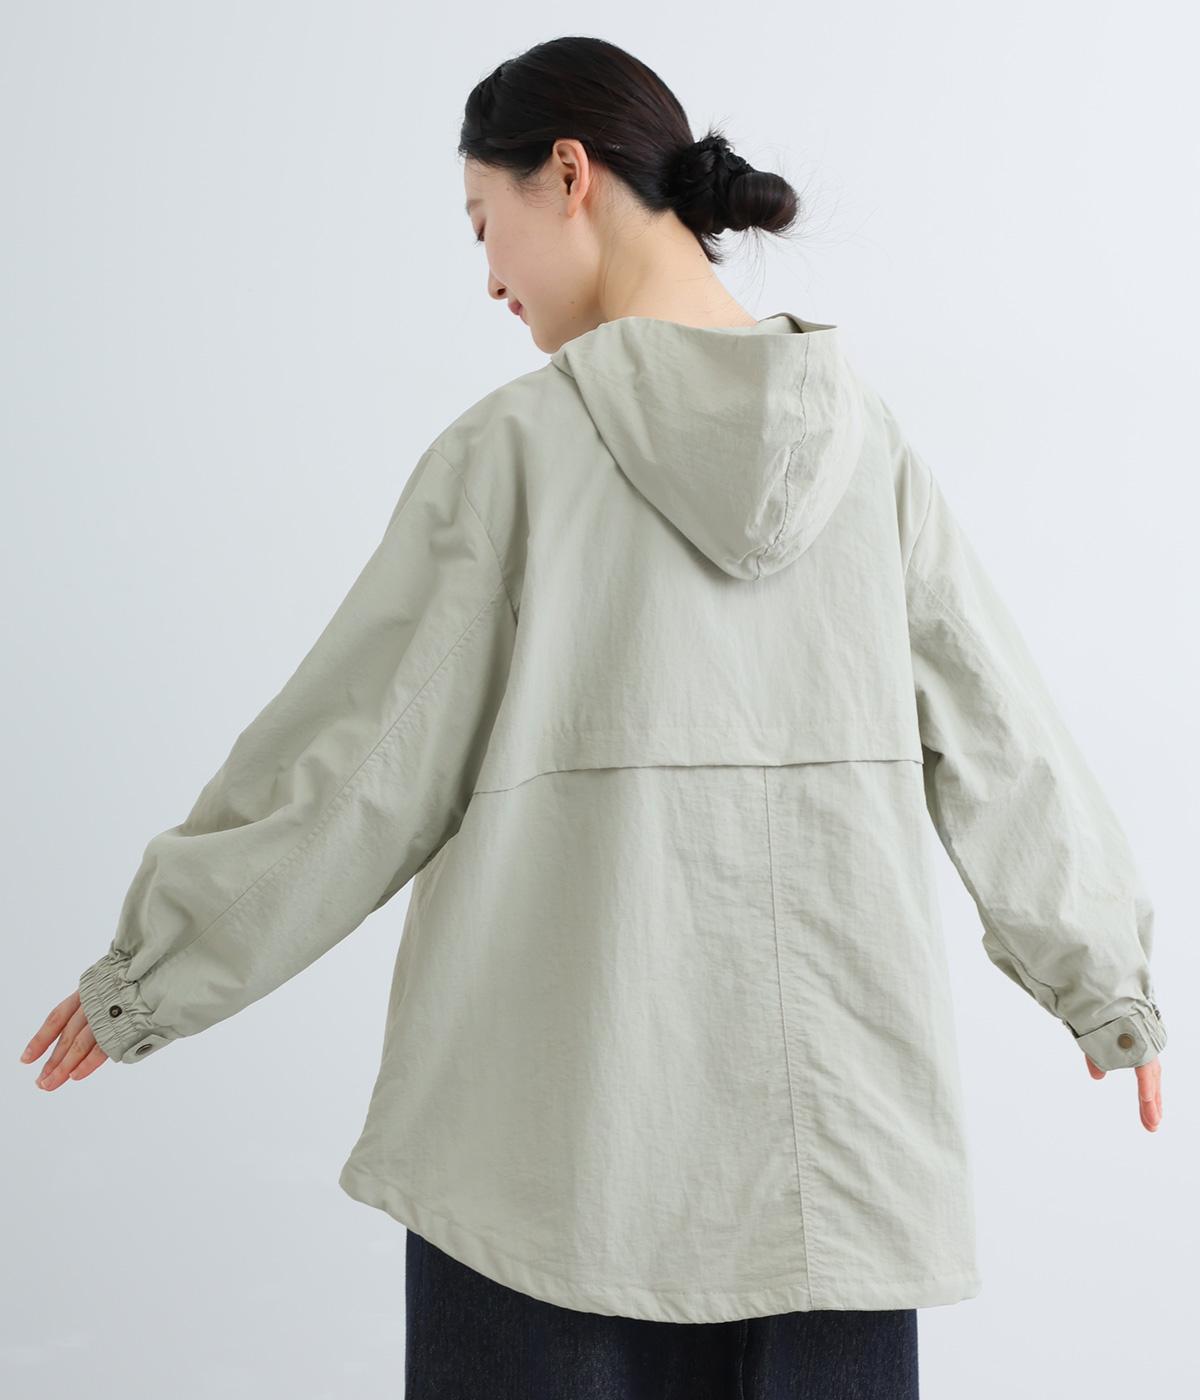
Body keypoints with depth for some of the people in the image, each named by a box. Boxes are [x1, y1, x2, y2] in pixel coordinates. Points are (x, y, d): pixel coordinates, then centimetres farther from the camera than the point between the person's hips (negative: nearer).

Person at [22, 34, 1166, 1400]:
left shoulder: (515, 446, -9)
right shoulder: (866, 445, 2)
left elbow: (358, 753, -6)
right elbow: (999, 740, 9)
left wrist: (151, 967, 7)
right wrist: (1107, 981, 23)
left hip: (560, 1134, -3)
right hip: (834, 1123, 4)